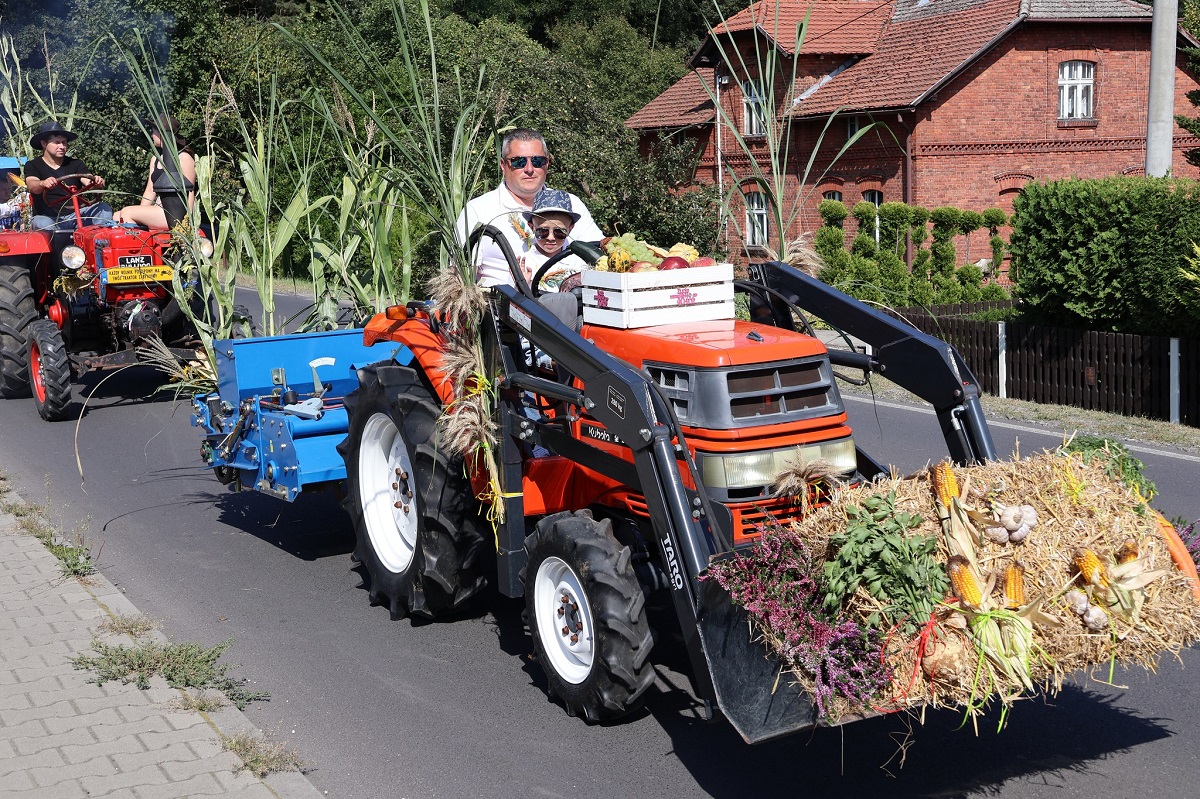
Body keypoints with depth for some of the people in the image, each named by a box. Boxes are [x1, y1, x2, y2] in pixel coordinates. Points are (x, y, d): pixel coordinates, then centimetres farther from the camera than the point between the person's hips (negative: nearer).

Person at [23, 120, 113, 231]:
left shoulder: (75, 164, 12)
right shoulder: (33, 166, 6)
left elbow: (88, 182, -5)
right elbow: (32, 185, -14)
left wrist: (96, 182, -31)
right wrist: (43, 184, -40)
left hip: (75, 216, 3)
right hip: (49, 218, -2)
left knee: (104, 208, -21)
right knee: (42, 223, -37)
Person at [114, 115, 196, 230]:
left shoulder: (184, 158, -4)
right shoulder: (155, 159, 22)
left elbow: (189, 192, -10)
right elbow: (150, 191, 16)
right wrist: (139, 215, 3)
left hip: (177, 213, -9)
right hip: (159, 210, 9)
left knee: (127, 213, -19)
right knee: (117, 216, -5)